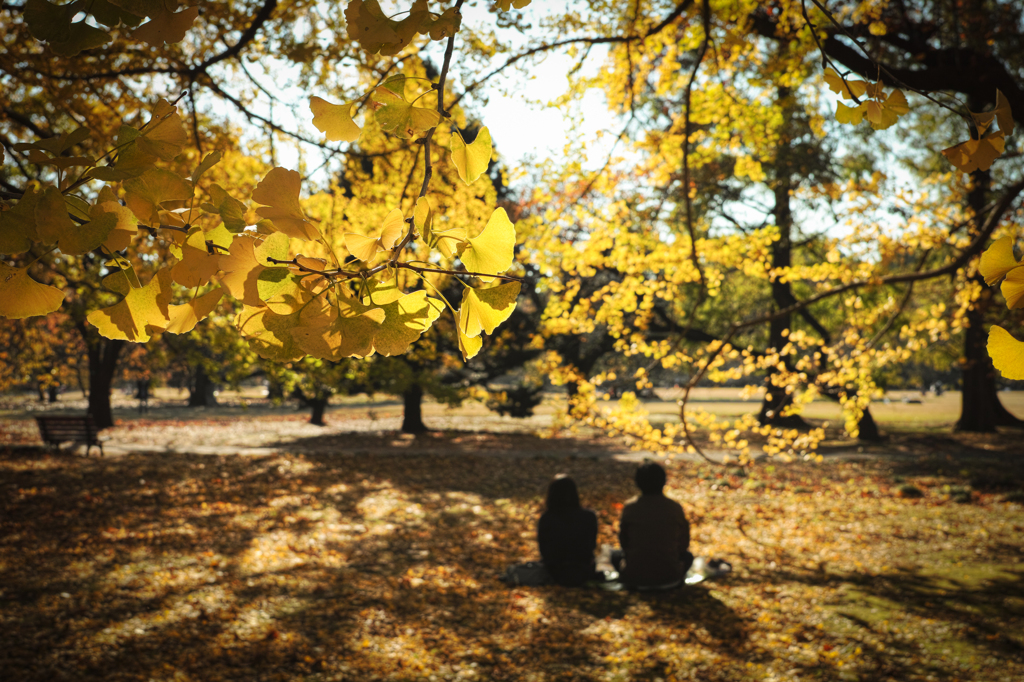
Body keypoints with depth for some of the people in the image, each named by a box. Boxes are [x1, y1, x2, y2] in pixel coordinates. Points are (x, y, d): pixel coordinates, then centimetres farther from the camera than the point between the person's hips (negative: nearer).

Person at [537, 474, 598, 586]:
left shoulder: (545, 519, -21)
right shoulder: (589, 517, -19)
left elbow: (543, 550, -6)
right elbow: (592, 545, -1)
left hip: (556, 576, 1)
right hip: (583, 576, -1)